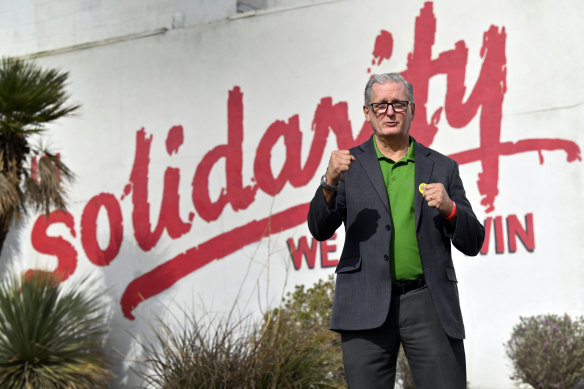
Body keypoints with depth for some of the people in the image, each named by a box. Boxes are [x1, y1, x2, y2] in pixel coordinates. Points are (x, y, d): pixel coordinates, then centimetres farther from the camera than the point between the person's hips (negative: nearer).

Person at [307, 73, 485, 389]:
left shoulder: (442, 168, 13)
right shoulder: (349, 164, 12)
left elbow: (472, 243, 12)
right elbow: (320, 230, 3)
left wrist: (449, 208, -8)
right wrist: (330, 183, -14)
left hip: (429, 302, 1)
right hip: (367, 304, 0)